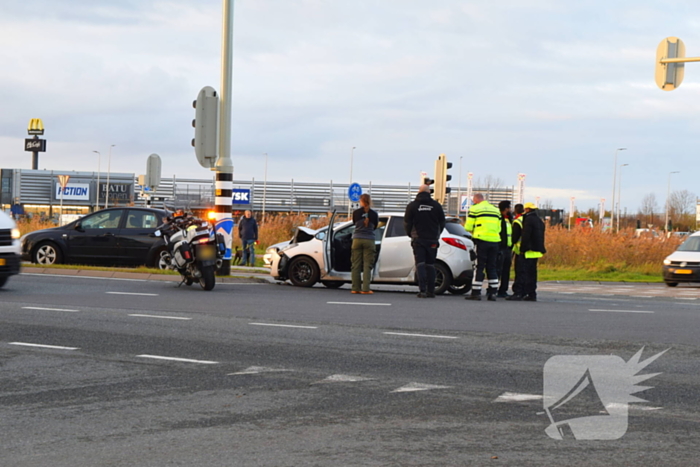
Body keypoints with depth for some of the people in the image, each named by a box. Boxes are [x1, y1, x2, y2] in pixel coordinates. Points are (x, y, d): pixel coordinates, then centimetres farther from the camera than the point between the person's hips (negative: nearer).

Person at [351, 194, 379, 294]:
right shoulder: (374, 213, 0)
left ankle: (356, 288, 4)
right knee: (367, 265, 1)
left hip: (357, 239, 1)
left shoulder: (356, 212, -1)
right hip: (369, 240, -1)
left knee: (356, 264, 6)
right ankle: (365, 289, -7)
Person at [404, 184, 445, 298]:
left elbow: (407, 223, 2)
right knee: (430, 265, 8)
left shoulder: (412, 205, -1)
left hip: (418, 240, -2)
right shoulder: (436, 205, 3)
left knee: (420, 264, -4)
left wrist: (411, 235, 18)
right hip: (432, 240, 2)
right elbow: (442, 223, 9)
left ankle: (422, 290, -17)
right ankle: (431, 291, 6)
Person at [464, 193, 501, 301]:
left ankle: (476, 292, -4)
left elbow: (468, 227, -1)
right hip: (495, 240, 5)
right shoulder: (496, 210, 18)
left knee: (479, 267, -3)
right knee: (492, 267, 9)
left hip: (481, 240, -5)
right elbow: (499, 228, 18)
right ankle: (492, 293, 6)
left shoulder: (475, 209, 0)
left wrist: (473, 232, 19)